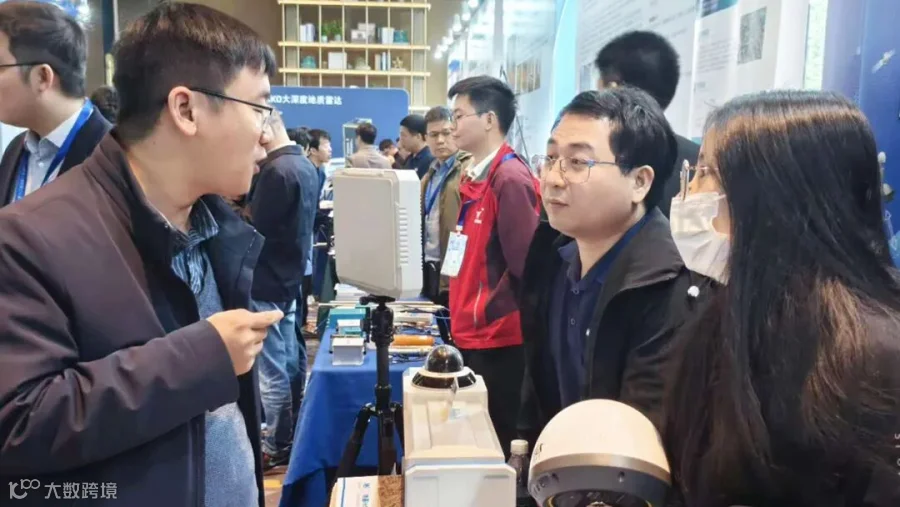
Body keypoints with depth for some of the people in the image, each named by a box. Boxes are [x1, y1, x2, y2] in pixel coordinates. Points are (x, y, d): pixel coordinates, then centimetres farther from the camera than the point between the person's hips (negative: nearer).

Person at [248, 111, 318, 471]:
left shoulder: (275, 171, -20)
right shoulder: (306, 166, 9)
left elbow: (256, 227, -19)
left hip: (267, 282, -10)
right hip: (290, 276, 10)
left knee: (271, 369, 0)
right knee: (291, 360, 17)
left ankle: (276, 446, 10)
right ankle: (292, 435, 29)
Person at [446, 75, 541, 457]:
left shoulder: (511, 178, -16)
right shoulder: (476, 176, 12)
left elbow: (524, 265, -20)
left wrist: (486, 316, -14)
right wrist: (463, 320, 12)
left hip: (499, 342, -9)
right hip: (474, 336, 9)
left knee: (499, 447, 3)